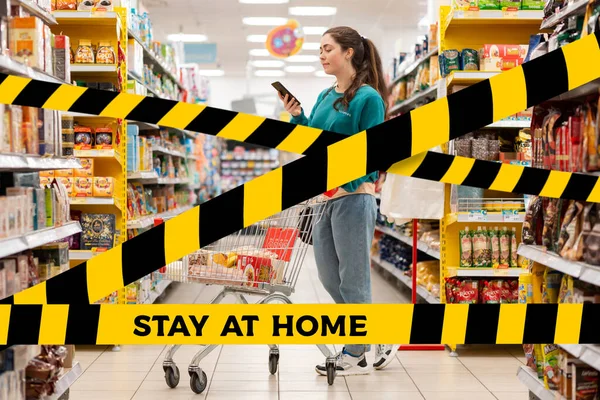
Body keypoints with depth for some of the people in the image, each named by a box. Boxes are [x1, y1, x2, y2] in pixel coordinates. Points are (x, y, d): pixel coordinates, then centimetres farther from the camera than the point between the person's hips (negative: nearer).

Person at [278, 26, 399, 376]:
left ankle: (357, 355, 16)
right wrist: (297, 116, 2)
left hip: (353, 198, -8)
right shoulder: (325, 97, 13)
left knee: (353, 280, 2)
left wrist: (343, 179, -25)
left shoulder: (367, 97, -9)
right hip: (322, 198, 9)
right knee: (330, 279, 13)